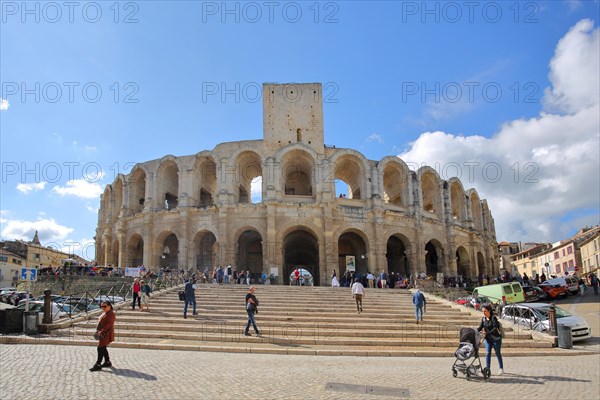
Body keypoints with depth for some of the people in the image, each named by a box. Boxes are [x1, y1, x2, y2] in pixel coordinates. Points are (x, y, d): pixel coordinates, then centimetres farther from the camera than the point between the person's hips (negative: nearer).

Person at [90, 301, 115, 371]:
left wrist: (101, 331, -25)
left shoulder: (111, 314, -15)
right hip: (102, 333, 10)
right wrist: (98, 331, 9)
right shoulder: (104, 313, 15)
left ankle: (98, 365, -7)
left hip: (106, 334, -10)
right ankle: (107, 362, 26)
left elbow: (109, 324, -22)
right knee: (103, 348, 16)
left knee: (100, 348, -10)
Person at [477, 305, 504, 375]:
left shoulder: (493, 318, -17)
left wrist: (488, 333, -35)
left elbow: (495, 328, -24)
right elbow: (480, 328, 3)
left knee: (497, 353, 7)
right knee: (487, 353, -1)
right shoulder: (483, 319, 1)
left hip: (496, 338, -5)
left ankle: (501, 369, 23)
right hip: (488, 338, 5)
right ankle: (487, 368, 1)